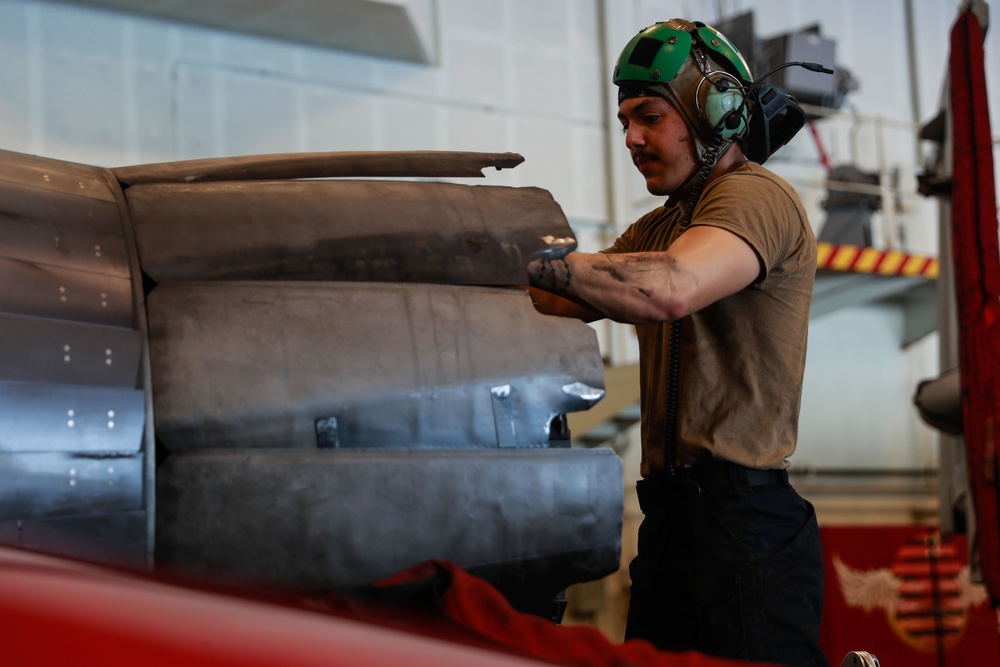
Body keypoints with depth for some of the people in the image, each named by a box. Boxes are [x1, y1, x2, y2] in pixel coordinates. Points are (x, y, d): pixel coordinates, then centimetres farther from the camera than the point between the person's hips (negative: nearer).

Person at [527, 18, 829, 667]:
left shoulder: (755, 196, -9)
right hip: (674, 514, 9)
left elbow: (673, 288, -27)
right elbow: (575, 301, 16)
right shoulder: (660, 226, 24)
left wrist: (521, 254, -27)